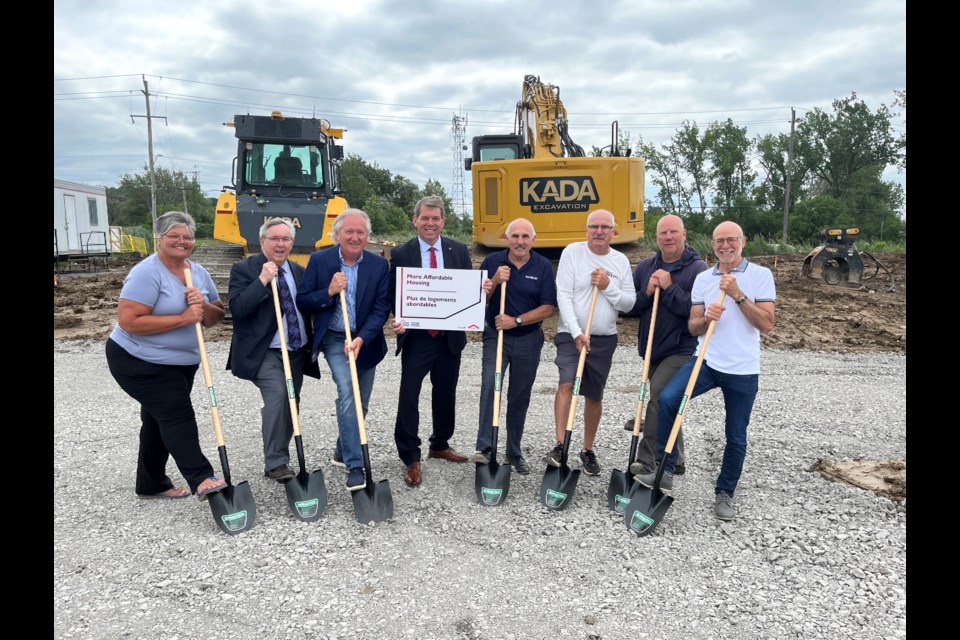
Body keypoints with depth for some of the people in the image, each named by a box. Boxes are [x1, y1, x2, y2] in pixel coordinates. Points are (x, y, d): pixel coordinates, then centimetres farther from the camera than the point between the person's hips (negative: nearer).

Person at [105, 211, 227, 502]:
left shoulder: (198, 272, 3)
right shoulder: (147, 273, -19)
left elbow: (216, 317, 6)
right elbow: (129, 321, -26)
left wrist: (202, 306, -18)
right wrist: (182, 318, -28)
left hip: (181, 362, 8)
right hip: (139, 361, -8)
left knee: (160, 420, 16)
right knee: (178, 416, -16)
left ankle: (151, 484, 28)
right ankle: (201, 480, -17)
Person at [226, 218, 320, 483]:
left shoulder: (298, 271, 11)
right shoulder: (244, 269, -6)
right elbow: (237, 309, -19)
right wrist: (262, 280, -23)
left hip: (297, 352, 6)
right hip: (264, 353, -6)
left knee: (290, 407, 10)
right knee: (277, 396, -24)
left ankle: (277, 460, 27)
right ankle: (276, 463, -12)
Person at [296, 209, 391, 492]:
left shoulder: (379, 265, -5)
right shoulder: (319, 260, -6)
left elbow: (381, 309, -9)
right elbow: (302, 303, -5)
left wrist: (361, 339, -21)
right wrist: (329, 291, -22)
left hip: (366, 340, 3)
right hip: (334, 339, -3)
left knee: (360, 404, 12)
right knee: (346, 392, -20)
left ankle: (343, 451, 36)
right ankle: (355, 465, -15)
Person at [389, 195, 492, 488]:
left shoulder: (459, 251, 3)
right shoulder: (401, 254, -3)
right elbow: (393, 295, -2)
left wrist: (482, 289, -15)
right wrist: (398, 320, -20)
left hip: (450, 336, 3)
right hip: (416, 337, -3)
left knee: (445, 394, 17)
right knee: (409, 397, -3)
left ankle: (440, 445, 37)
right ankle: (411, 459, 9)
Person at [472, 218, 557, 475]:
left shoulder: (543, 267, -4)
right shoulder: (492, 262, -2)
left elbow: (548, 308, -7)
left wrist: (516, 320, -16)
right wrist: (495, 281, -19)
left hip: (528, 339, 1)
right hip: (495, 336, 0)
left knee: (520, 397, 10)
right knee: (489, 385, -21)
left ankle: (514, 452, 24)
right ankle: (484, 447, -20)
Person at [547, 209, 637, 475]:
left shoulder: (621, 261, 4)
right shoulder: (572, 252, -6)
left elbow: (629, 303, 2)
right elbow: (563, 296, -13)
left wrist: (608, 287, -16)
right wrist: (577, 333, -20)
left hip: (604, 338, 3)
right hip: (571, 334, -3)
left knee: (594, 396, 11)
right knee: (567, 383, -24)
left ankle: (588, 450, 26)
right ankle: (560, 445, -17)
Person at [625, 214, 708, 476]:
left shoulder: (697, 268, -10)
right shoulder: (645, 267, 6)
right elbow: (629, 306, 6)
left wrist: (669, 288, -20)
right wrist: (646, 293, -12)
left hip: (682, 349, -6)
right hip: (652, 349, 7)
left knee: (659, 397, -18)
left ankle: (647, 461, -8)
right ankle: (674, 461, 34)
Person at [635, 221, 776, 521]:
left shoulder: (761, 275, -2)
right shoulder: (702, 278, 8)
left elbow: (766, 324, -10)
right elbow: (692, 327, 7)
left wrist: (738, 295, -18)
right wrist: (705, 318, -15)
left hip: (743, 369, -2)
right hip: (706, 361, 2)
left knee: (736, 437, 7)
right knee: (667, 398, -23)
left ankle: (725, 493, 29)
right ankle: (664, 471, -11)